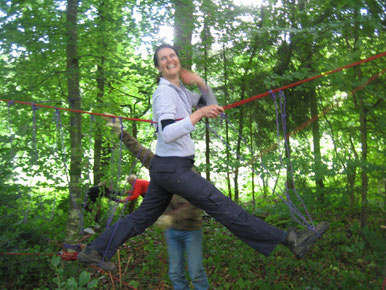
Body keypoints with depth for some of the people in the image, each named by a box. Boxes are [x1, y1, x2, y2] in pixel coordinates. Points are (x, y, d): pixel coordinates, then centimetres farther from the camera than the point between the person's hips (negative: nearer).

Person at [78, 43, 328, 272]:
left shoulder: (181, 90, 17)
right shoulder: (164, 92, -12)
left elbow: (211, 106, 21)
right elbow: (168, 133, -26)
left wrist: (201, 83, 6)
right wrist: (199, 114, -29)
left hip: (165, 168, 10)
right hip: (173, 168, -10)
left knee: (144, 215, 17)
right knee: (224, 207, -11)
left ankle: (95, 251, 27)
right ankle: (289, 240, -10)